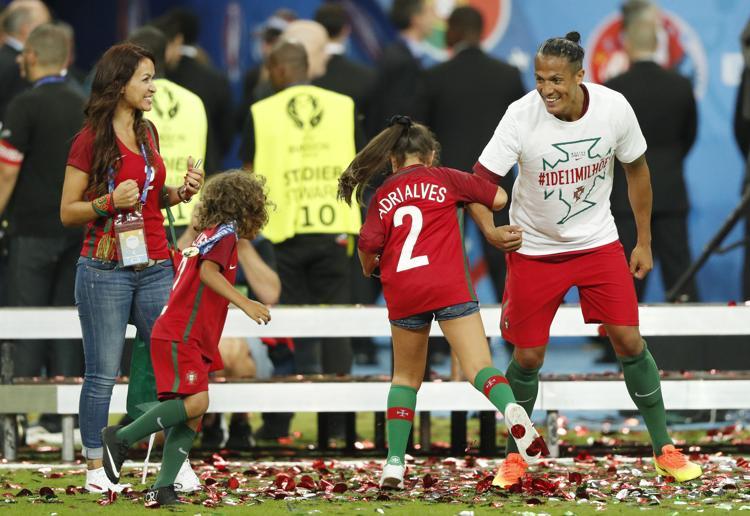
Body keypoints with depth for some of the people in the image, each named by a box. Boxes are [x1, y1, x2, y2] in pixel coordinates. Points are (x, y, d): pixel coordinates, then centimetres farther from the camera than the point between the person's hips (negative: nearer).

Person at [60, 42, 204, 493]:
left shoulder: (148, 133, 12)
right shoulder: (90, 141, -6)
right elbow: (68, 212, -4)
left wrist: (181, 192, 5)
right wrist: (109, 202, -20)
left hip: (154, 266, 6)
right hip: (105, 270, -6)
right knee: (103, 374, -2)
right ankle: (96, 469, 5)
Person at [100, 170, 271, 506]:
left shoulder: (204, 235, 22)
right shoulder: (226, 232, -5)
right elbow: (208, 271, -21)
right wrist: (244, 303, -30)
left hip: (189, 339, 10)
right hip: (180, 336, -10)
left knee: (193, 415, 1)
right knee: (195, 401, -22)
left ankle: (162, 488, -7)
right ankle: (121, 437, -14)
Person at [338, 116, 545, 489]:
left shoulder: (383, 196, 14)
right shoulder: (444, 179, 13)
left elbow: (368, 244, 1)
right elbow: (499, 198, 14)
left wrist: (369, 267, 24)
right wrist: (466, 201, 33)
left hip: (402, 293, 2)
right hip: (448, 286, -2)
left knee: (406, 378, 19)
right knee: (479, 368, -9)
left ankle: (395, 463, 11)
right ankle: (511, 410, -41)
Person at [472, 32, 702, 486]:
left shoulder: (614, 108, -15)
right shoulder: (521, 116, -22)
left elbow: (637, 170, 2)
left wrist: (644, 242, 5)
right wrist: (491, 230, -41)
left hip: (598, 243, 1)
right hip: (534, 249, -1)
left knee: (629, 341, -4)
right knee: (528, 356, 1)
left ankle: (664, 449, 11)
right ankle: (516, 454, 23)